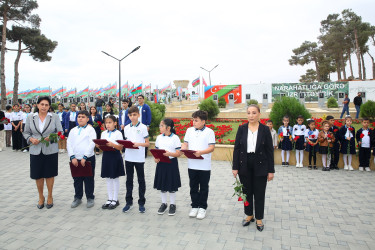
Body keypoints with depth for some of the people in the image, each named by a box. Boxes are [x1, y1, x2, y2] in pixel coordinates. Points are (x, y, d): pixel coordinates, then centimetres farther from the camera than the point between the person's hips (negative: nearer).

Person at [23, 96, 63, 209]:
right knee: (38, 175, 9)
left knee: (50, 174, 7)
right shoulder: (30, 118, 4)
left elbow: (60, 132, 0)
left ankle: (50, 197, 26)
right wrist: (31, 139, -11)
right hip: (35, 150, 2)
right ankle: (41, 197, 29)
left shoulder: (55, 117, -1)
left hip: (51, 150, -1)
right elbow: (26, 133, 9)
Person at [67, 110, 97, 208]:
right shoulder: (73, 130, 10)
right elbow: (69, 143, 5)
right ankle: (78, 198, 27)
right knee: (77, 180, 13)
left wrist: (85, 157, -15)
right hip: (75, 159, 4)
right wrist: (72, 157, -6)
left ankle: (90, 198, 18)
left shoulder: (90, 129, -3)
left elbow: (92, 144, -11)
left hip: (88, 159, -4)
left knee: (89, 180, 5)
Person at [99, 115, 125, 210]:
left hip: (115, 156, -5)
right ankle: (110, 199, 23)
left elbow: (121, 147, -12)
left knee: (115, 178, 5)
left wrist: (112, 144, -28)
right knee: (108, 179, 12)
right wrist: (99, 145, -11)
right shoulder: (104, 133, 10)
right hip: (106, 156, 5)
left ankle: (115, 199, 16)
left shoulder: (118, 133, -6)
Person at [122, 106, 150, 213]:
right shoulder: (126, 128, 8)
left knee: (141, 180, 7)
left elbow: (147, 143, -4)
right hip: (128, 157, 4)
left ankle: (141, 203, 18)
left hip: (139, 158, -3)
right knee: (129, 180, 12)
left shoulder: (143, 127, -4)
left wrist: (138, 144, -20)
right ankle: (129, 202, 24)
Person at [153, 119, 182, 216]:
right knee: (162, 184, 13)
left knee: (171, 186, 7)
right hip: (161, 163, 4)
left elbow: (178, 153, -10)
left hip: (172, 163, -4)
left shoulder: (175, 138, -8)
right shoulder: (159, 137, 6)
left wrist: (169, 153, -27)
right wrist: (156, 158, -9)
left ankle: (172, 205, 23)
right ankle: (163, 203, 30)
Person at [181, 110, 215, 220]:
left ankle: (202, 207, 24)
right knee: (193, 187, 13)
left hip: (204, 165, -3)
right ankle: (194, 206, 28)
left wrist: (201, 152, -26)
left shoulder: (209, 132, -6)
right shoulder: (189, 130, 7)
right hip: (192, 164, 4)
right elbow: (185, 144, 9)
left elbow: (212, 148, -11)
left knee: (204, 188, 10)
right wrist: (182, 150, -13)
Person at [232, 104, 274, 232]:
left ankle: (259, 219, 28)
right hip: (244, 165, 2)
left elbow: (270, 150, -2)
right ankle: (249, 215, 34)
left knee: (259, 193, 9)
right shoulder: (242, 129, -1)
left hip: (260, 166, -1)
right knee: (247, 191, 14)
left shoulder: (265, 130, -5)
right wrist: (235, 167, -4)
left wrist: (271, 170, -4)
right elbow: (236, 148, 0)